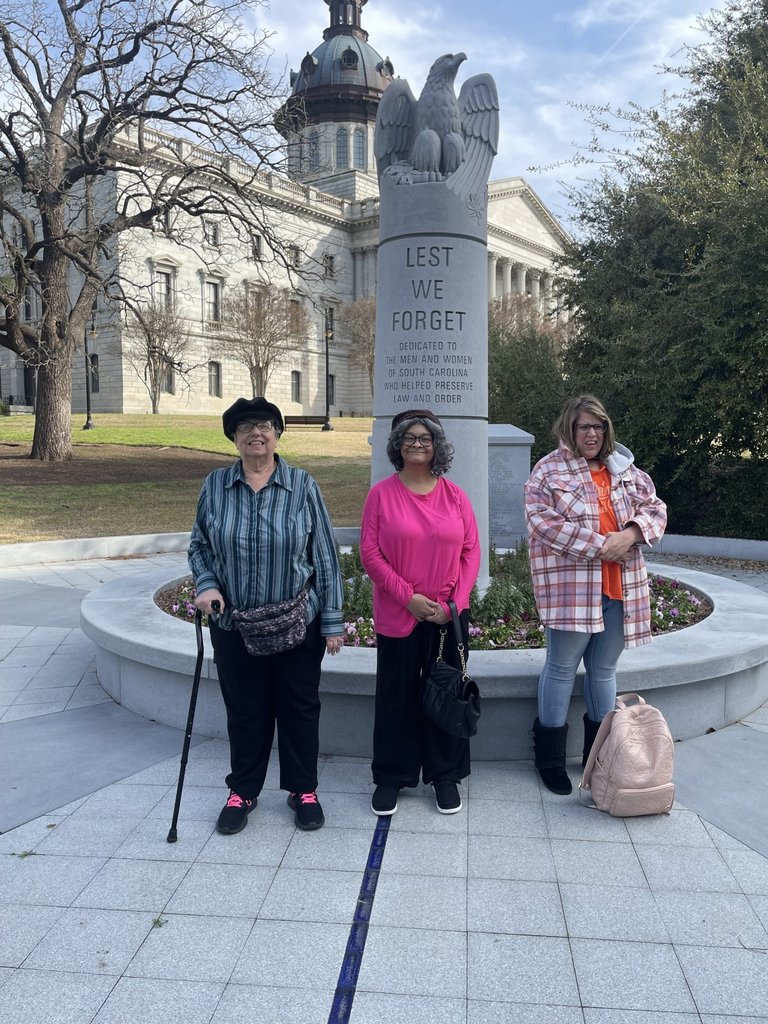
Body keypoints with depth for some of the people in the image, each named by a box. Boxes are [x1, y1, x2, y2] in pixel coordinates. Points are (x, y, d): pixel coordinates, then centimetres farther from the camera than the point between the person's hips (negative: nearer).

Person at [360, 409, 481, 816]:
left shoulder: (454, 495, 3)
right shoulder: (382, 493, -3)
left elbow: (471, 553, 2)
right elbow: (369, 552, -7)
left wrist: (454, 603, -8)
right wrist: (408, 596, -13)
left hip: (449, 615, 2)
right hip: (397, 616, -1)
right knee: (396, 697, 8)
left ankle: (445, 775, 28)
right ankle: (390, 777, 24)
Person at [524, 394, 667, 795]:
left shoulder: (625, 469, 12)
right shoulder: (549, 470, -4)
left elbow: (656, 508, 14)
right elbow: (543, 522, -15)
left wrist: (631, 533, -8)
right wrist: (599, 546, -17)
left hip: (620, 586, 5)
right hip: (570, 587, -5)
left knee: (604, 669, 15)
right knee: (562, 668, 4)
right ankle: (550, 757, 18)